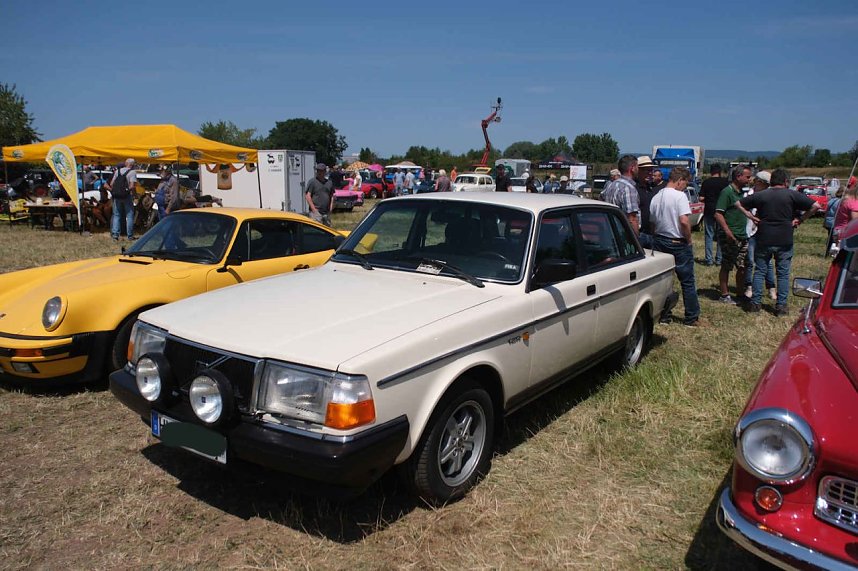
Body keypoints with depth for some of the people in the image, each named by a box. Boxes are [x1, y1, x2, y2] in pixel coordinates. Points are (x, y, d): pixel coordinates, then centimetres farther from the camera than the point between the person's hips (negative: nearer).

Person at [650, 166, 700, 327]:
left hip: (659, 242, 6)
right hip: (678, 243, -6)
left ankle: (662, 315, 17)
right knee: (687, 281, 6)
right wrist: (688, 239, -10)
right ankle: (691, 318, 12)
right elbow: (684, 221, -23)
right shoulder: (680, 196, -15)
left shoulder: (656, 198, 6)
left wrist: (657, 239, 18)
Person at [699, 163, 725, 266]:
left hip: (709, 211, -1)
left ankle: (709, 259, 3)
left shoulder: (706, 182, -4)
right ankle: (719, 259, 11)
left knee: (709, 235, 5)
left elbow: (701, 198, -6)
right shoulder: (724, 182, -3)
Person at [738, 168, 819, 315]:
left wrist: (751, 216, 6)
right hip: (785, 242, -1)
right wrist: (800, 219, 1)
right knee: (783, 274, 7)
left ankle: (755, 303, 10)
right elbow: (815, 206, -6)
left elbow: (738, 203, 7)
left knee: (759, 271, 10)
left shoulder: (760, 195, 3)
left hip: (763, 241, 1)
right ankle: (781, 306, 8)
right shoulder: (792, 195, -2)